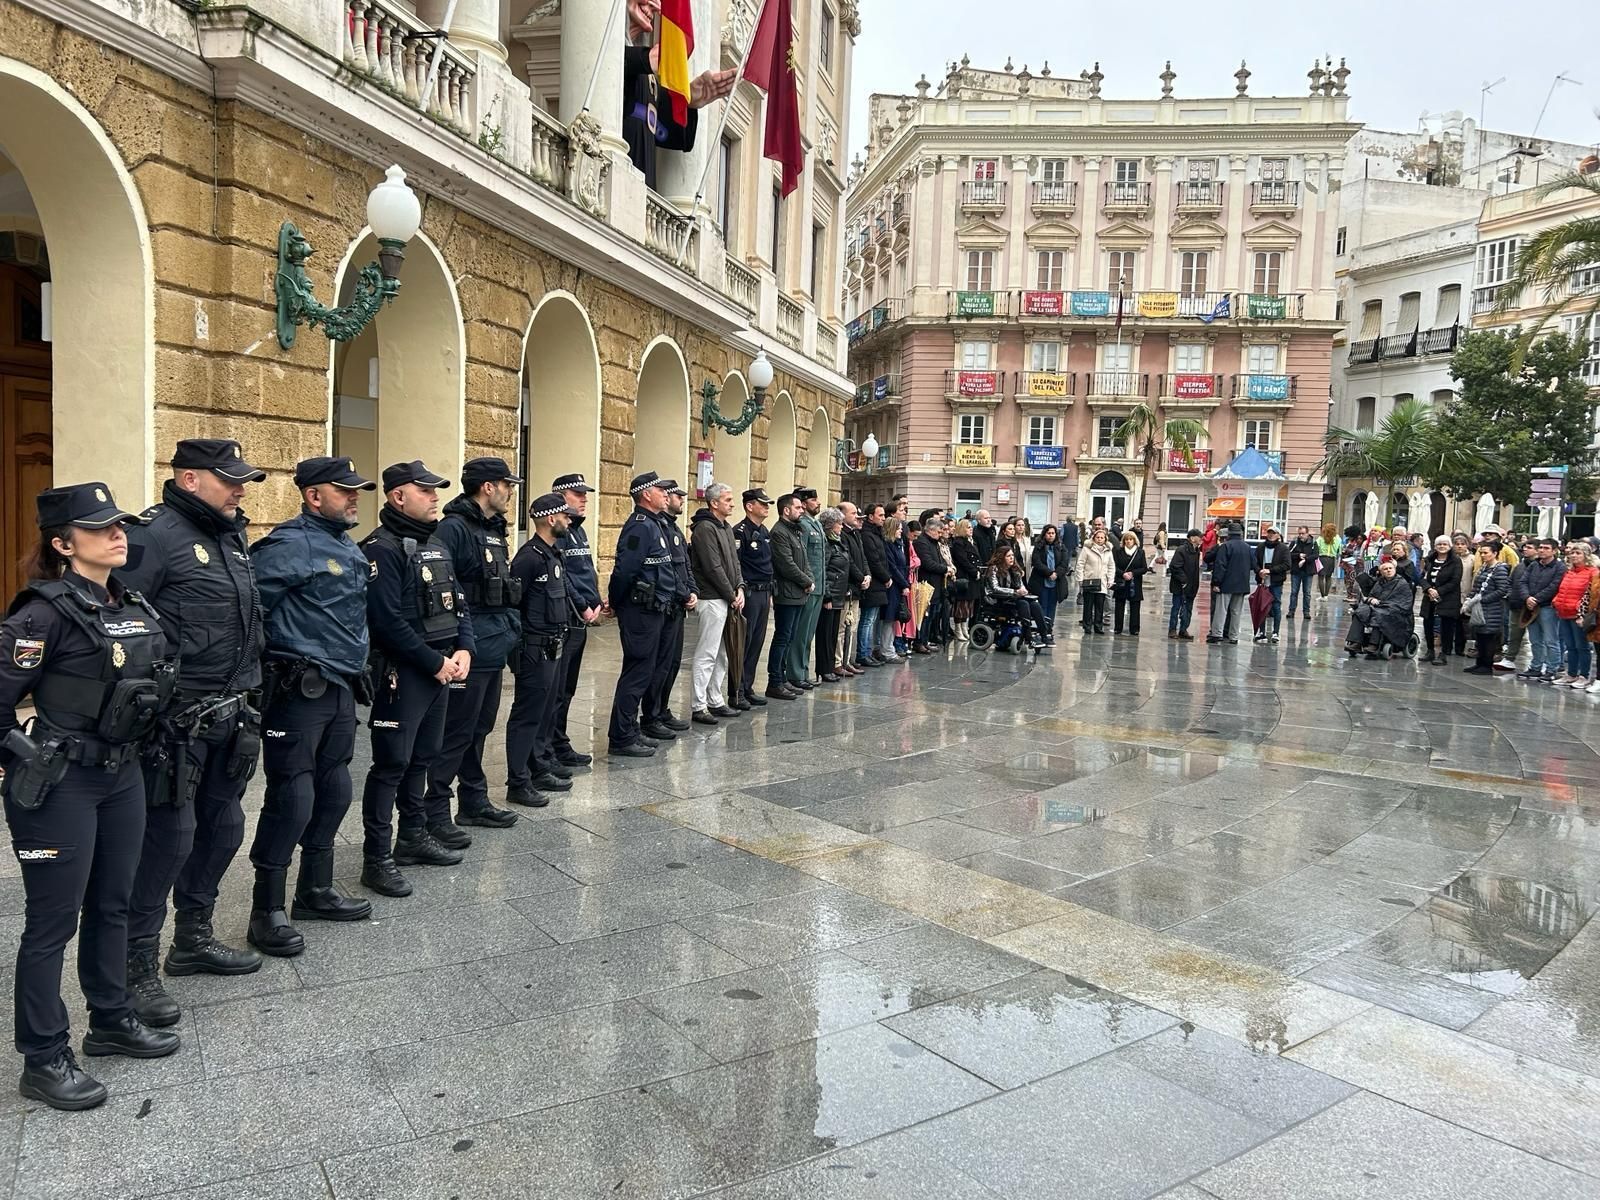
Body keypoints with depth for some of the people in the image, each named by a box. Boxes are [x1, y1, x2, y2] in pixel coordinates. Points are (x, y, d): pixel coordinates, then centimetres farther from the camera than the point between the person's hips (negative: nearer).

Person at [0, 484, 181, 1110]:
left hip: (122, 776, 7)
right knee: (53, 922, 4)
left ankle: (111, 1020, 36)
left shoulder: (135, 604, 6)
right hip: (61, 786, -7)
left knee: (111, 906, 19)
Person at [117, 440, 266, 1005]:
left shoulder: (232, 536, 14)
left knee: (222, 826, 16)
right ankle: (136, 964, 12)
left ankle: (193, 938, 33)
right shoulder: (156, 535, -13)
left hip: (227, 718, 9)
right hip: (177, 721, -9)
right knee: (168, 836, -3)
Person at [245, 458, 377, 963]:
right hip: (299, 692, -9)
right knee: (292, 798, -4)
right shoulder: (290, 546, -14)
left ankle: (316, 891, 30)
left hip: (340, 690, 9)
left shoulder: (350, 548, 15)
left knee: (334, 791, 15)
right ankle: (267, 911, 8)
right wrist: (258, 671, -16)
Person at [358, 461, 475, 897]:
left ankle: (413, 837, 31)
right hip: (401, 674, -8)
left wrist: (464, 649, -1)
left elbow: (458, 603, 16)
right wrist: (435, 662, -16)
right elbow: (387, 620, -21)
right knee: (391, 763, -3)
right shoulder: (383, 548, -14)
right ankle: (377, 859, 5)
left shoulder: (436, 544, 14)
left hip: (441, 669, 9)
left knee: (422, 757, 17)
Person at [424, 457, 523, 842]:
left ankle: (474, 802, 30)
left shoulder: (495, 530, 15)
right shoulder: (454, 529, -15)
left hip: (495, 650, 9)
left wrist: (512, 628, 19)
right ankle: (436, 814, 7)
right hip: (468, 651, -9)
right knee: (455, 734, -2)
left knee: (479, 729, 18)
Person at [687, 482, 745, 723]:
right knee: (706, 655, -7)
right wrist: (732, 596, -11)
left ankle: (716, 701, 23)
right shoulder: (705, 528, -13)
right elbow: (713, 568, -17)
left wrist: (740, 589, 3)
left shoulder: (727, 528, 17)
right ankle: (699, 707, -2)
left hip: (727, 600, 10)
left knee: (722, 655, 14)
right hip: (712, 599, -10)